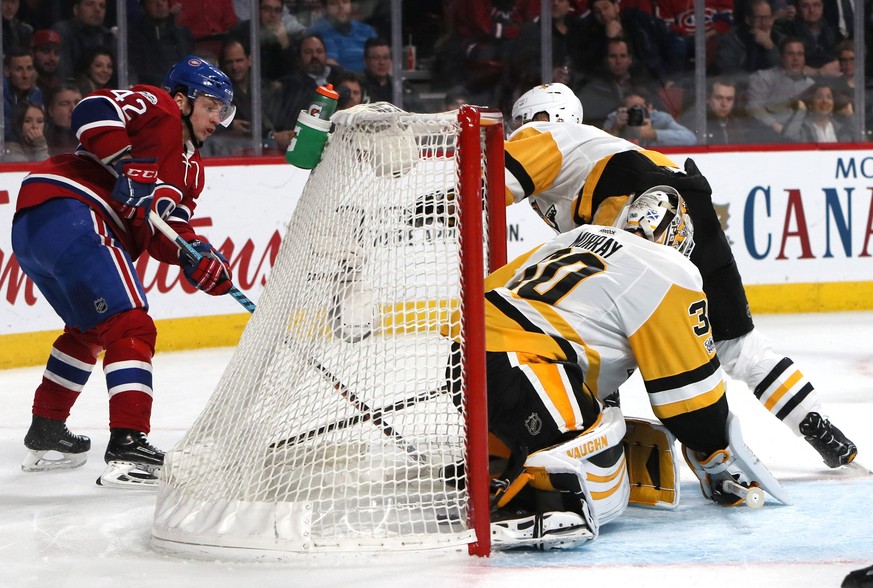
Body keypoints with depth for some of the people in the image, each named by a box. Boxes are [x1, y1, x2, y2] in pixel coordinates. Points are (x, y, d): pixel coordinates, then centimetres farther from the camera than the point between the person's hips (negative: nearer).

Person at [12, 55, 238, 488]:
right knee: (131, 329, -16)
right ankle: (127, 448, -26)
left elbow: (162, 234, 13)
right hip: (66, 209, -11)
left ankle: (45, 434, 42)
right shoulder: (157, 108, 2)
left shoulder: (190, 169, 26)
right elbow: (95, 110, -16)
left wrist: (196, 257, -7)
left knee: (90, 329, 31)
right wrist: (127, 171, -22)